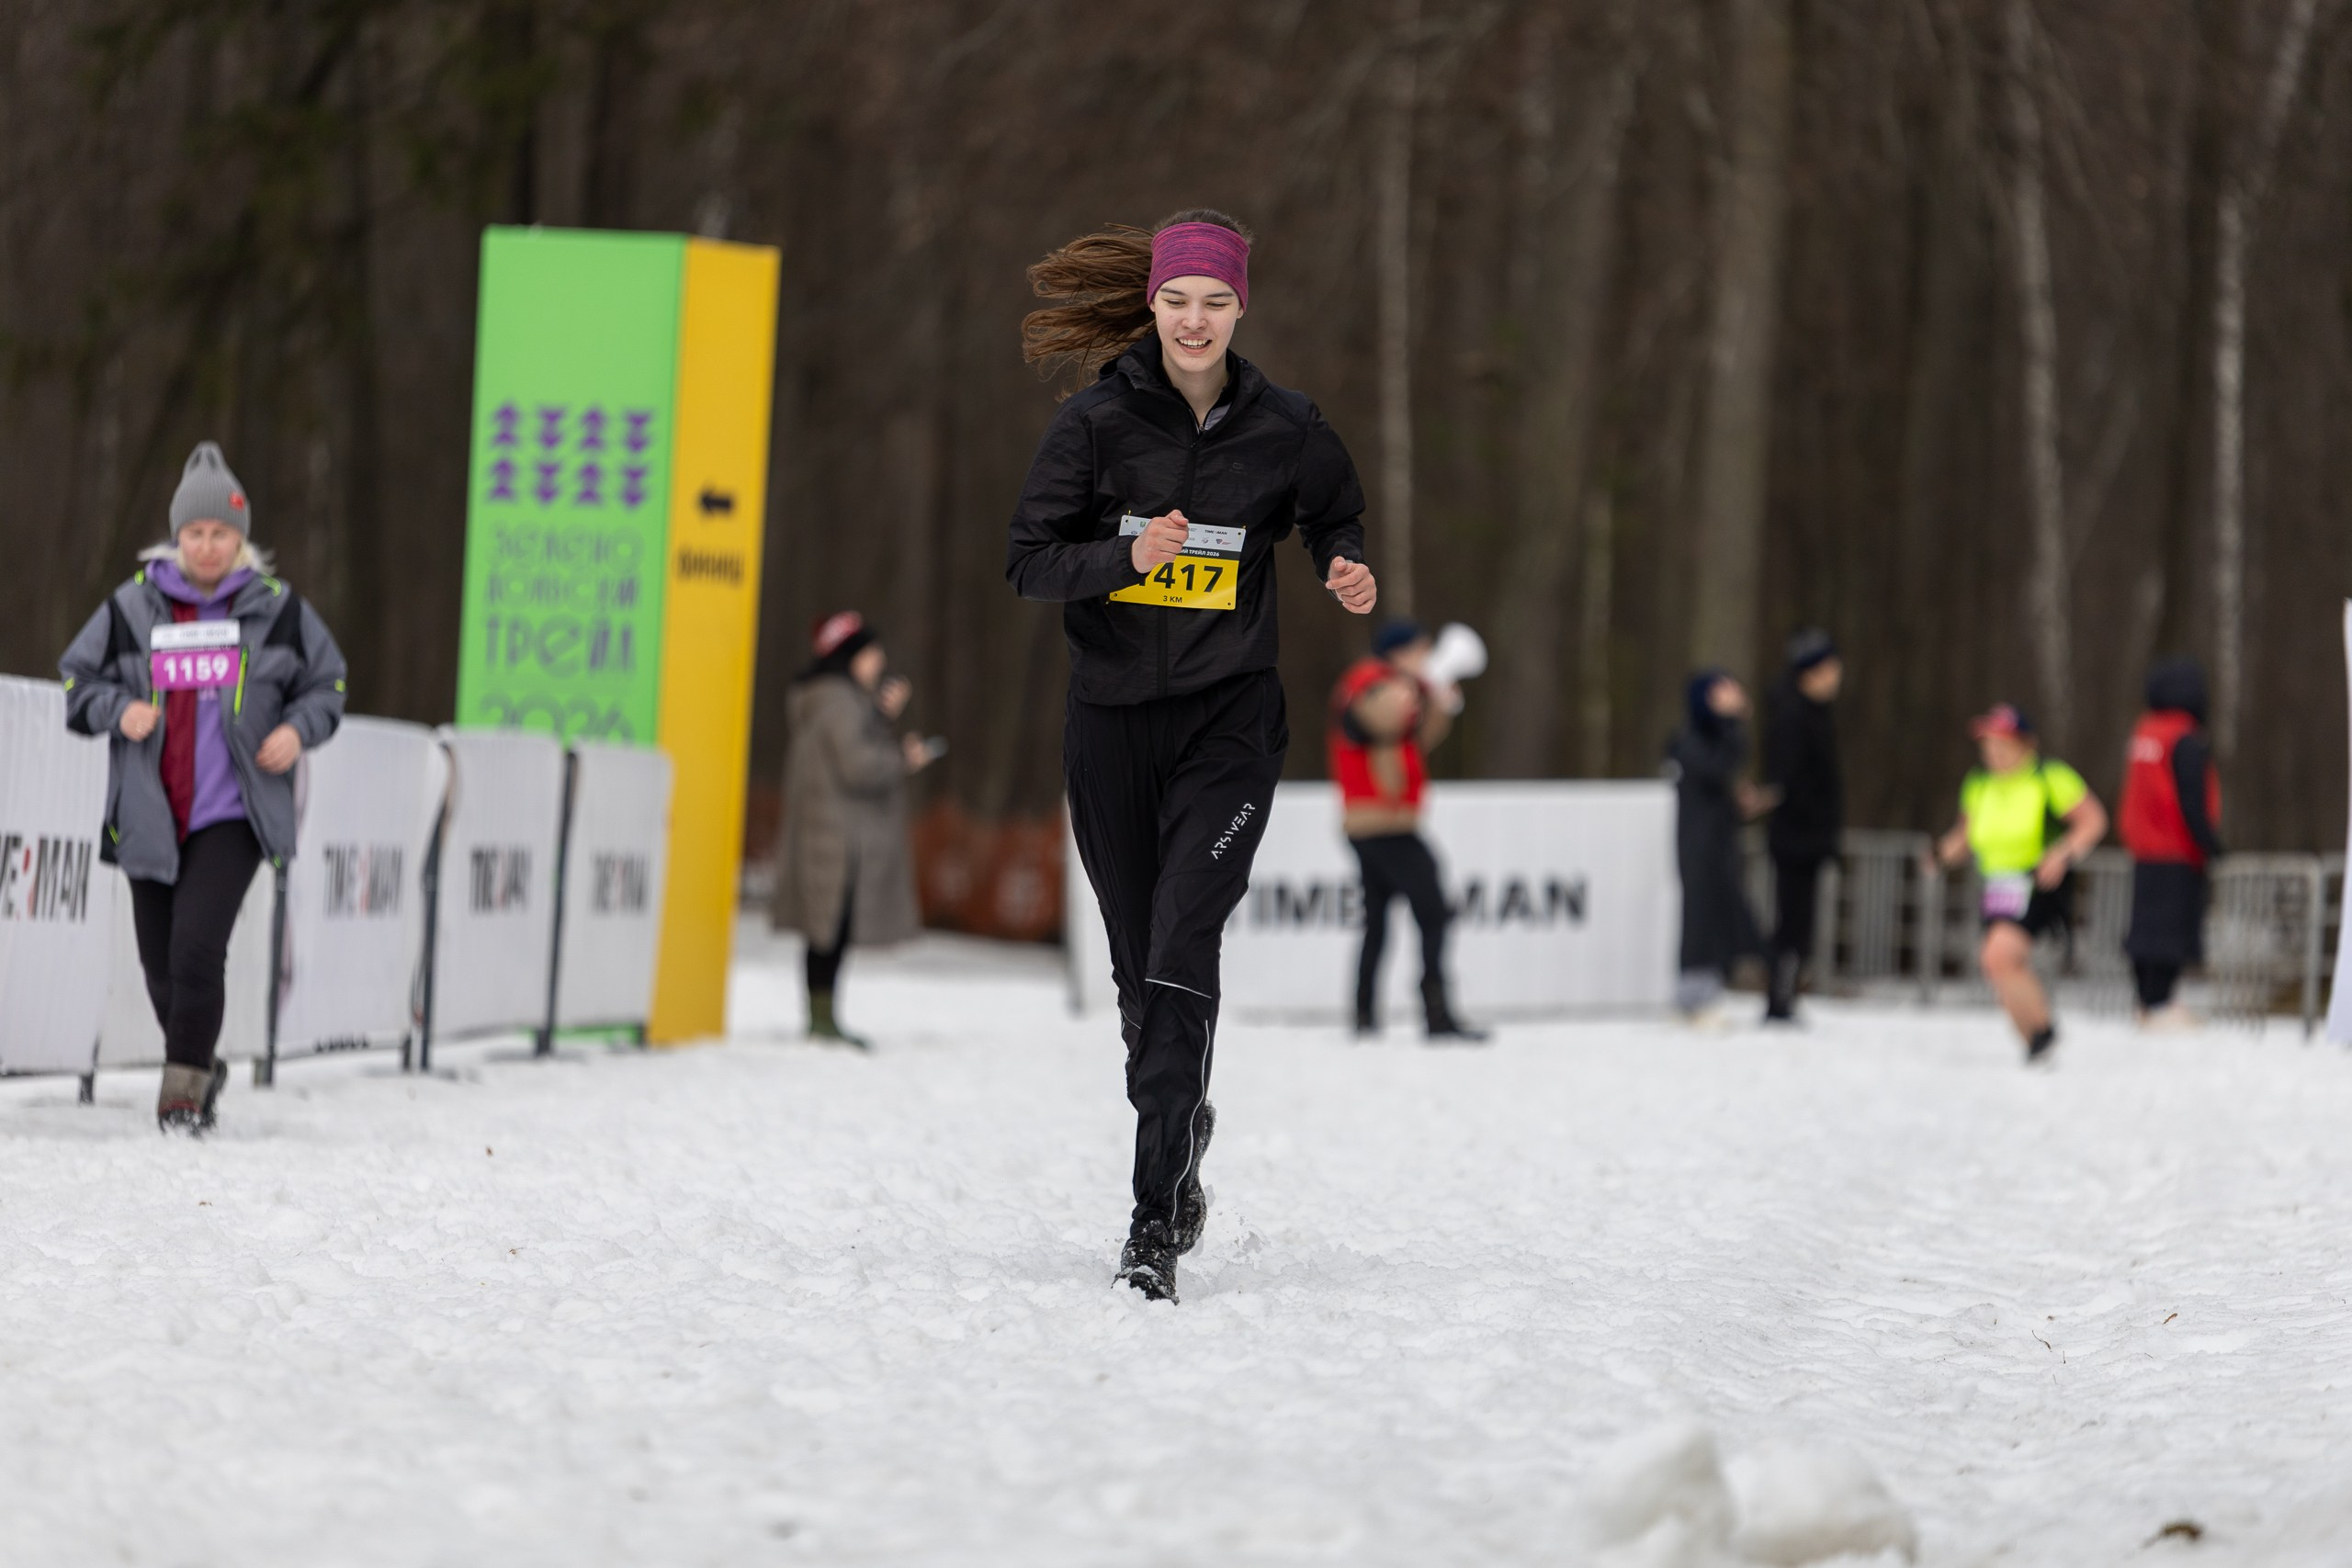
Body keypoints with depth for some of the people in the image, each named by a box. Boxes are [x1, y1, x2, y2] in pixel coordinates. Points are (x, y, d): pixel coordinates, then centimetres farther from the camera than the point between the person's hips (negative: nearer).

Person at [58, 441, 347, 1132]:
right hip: (150, 814, 2)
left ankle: (185, 1084, -8)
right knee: (160, 962, 8)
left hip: (233, 814, -2)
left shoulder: (277, 608, 2)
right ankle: (201, 1066, 33)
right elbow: (77, 681, 11)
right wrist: (118, 709, -9)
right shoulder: (132, 608, 2)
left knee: (197, 945, -19)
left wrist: (299, 729, -6)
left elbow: (326, 684, 13)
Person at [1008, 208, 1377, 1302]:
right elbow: (1029, 564, -5)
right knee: (1138, 963, 11)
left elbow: (1336, 517, 17)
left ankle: (1156, 1219, -19)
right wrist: (1127, 555, -22)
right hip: (1112, 717, 2)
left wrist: (1349, 575, -5)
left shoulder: (1284, 431, -2)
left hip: (1229, 720, -2)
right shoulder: (1097, 422, -5)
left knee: (1181, 953, -16)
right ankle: (1179, 1139, 36)